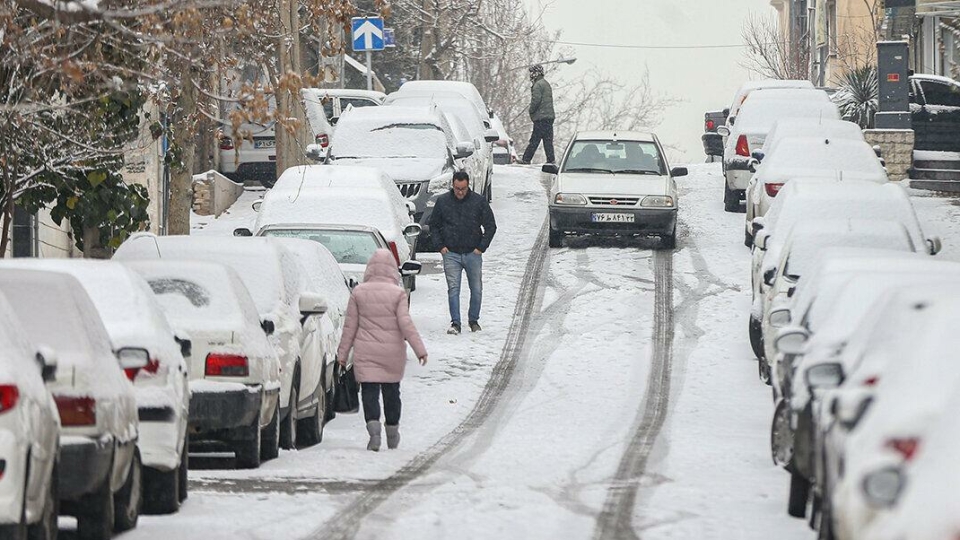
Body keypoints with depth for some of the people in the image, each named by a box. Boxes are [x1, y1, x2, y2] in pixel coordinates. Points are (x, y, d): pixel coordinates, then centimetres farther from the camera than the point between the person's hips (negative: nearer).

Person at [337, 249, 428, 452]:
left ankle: (373, 427, -25)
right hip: (392, 352, 0)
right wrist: (420, 349, -8)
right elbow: (406, 324, -10)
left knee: (369, 392, -3)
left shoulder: (358, 292, -1)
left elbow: (350, 326, 2)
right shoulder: (398, 293, -5)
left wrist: (343, 352, 8)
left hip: (365, 353, 0)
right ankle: (392, 434, 24)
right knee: (391, 391, 14)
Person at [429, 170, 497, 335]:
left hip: (473, 254, 0)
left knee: (476, 290, 4)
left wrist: (481, 247, -1)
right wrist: (440, 246, 2)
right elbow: (434, 226, 13)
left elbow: (490, 226, 7)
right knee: (453, 289, -8)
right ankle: (455, 323, -7)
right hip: (451, 254, 0)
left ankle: (473, 320, 20)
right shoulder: (443, 201, 2)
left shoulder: (479, 202, 0)